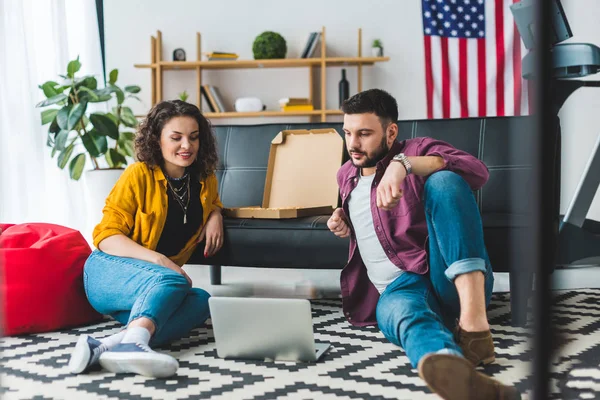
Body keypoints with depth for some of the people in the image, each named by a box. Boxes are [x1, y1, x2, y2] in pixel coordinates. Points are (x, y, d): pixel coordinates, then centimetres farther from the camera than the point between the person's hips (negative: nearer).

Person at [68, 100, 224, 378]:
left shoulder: (204, 180, 8)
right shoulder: (139, 175, -9)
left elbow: (212, 202, 33)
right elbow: (106, 236, -12)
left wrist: (215, 215, 7)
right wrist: (158, 259, -27)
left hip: (157, 279, 5)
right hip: (109, 271, -5)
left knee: (202, 301, -29)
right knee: (172, 281, -36)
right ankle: (133, 343, -64)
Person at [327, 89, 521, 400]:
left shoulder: (418, 150, 5)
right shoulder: (346, 176, 23)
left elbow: (478, 171, -17)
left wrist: (403, 164, -28)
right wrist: (345, 225, 19)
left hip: (452, 280, -2)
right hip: (399, 288, 2)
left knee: (443, 180, -27)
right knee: (397, 310, -38)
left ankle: (474, 324, -42)